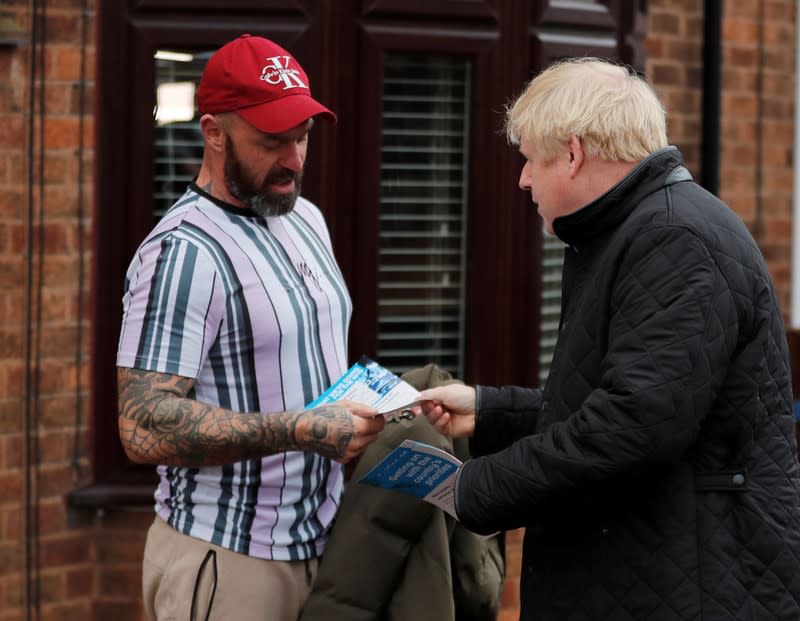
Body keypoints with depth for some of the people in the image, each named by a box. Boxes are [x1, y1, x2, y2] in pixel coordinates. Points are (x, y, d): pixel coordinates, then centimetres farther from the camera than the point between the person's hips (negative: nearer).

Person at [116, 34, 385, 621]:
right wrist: (303, 431, -25)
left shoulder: (306, 220, 12)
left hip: (319, 544, 8)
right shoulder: (183, 253, -16)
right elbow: (145, 428, -23)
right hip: (227, 564, -8)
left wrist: (366, 401, 7)